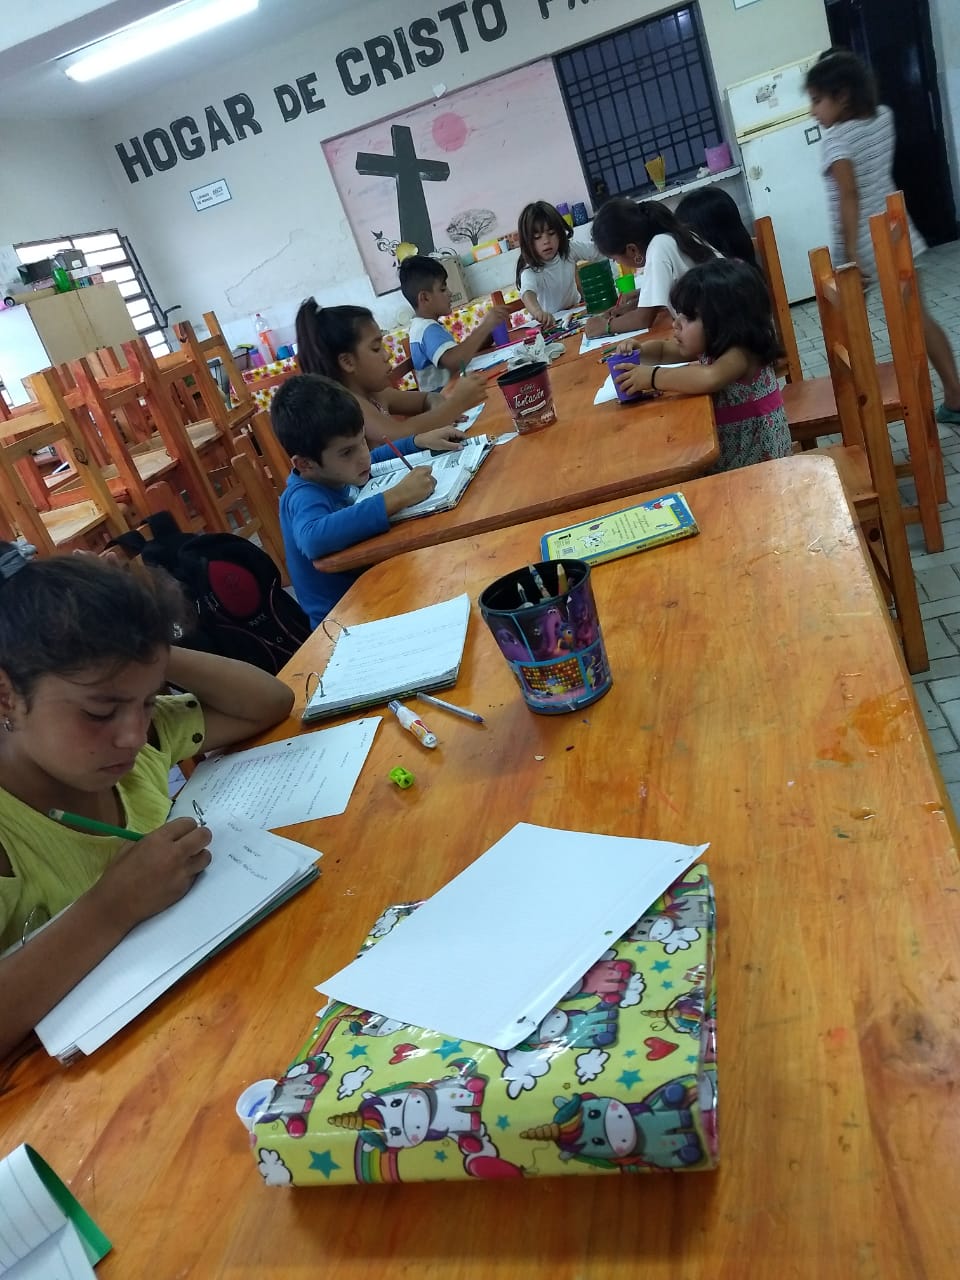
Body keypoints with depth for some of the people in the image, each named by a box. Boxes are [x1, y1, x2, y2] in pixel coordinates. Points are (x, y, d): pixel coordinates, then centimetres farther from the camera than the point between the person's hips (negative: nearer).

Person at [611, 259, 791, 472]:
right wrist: (639, 350, -6)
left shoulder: (739, 353, -24)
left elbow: (708, 379, -45)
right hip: (725, 451, 8)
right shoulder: (710, 346, 1)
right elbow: (663, 350, 17)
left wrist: (652, 377, -33)